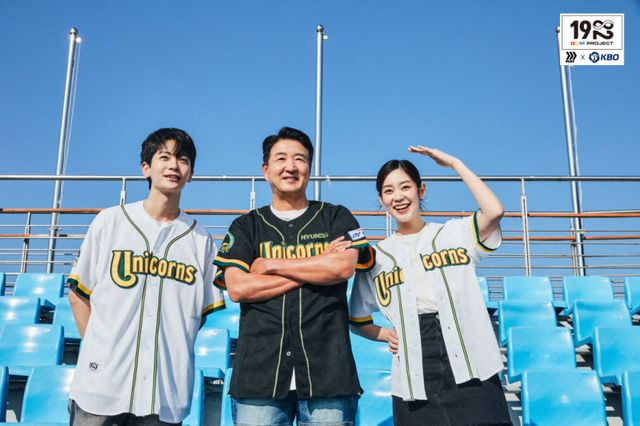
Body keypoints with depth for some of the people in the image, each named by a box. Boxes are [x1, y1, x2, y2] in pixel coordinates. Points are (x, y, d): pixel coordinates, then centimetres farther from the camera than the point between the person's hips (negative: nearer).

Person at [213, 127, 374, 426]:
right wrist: (318, 267, -5)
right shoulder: (246, 227, 12)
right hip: (259, 372, 1)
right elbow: (237, 288, -3)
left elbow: (343, 267, -8)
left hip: (327, 371, 0)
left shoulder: (336, 218, 12)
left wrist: (270, 265, -3)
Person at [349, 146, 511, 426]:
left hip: (471, 370, -1)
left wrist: (454, 163, -3)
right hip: (416, 380, 2)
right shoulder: (376, 257, 11)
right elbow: (358, 321, 19)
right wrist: (386, 334, -1)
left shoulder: (455, 234, 9)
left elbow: (494, 211, -12)